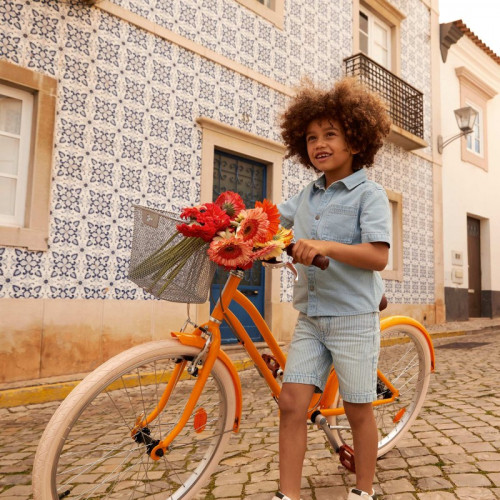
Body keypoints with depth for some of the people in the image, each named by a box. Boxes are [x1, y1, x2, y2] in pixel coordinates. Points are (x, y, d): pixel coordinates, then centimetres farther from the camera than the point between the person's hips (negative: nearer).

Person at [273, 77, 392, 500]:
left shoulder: (369, 193, -7)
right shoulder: (307, 197, 11)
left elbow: (378, 256, -16)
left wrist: (326, 246, -29)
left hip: (354, 317, -5)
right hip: (311, 317, 5)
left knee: (359, 410, 9)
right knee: (291, 403, 0)